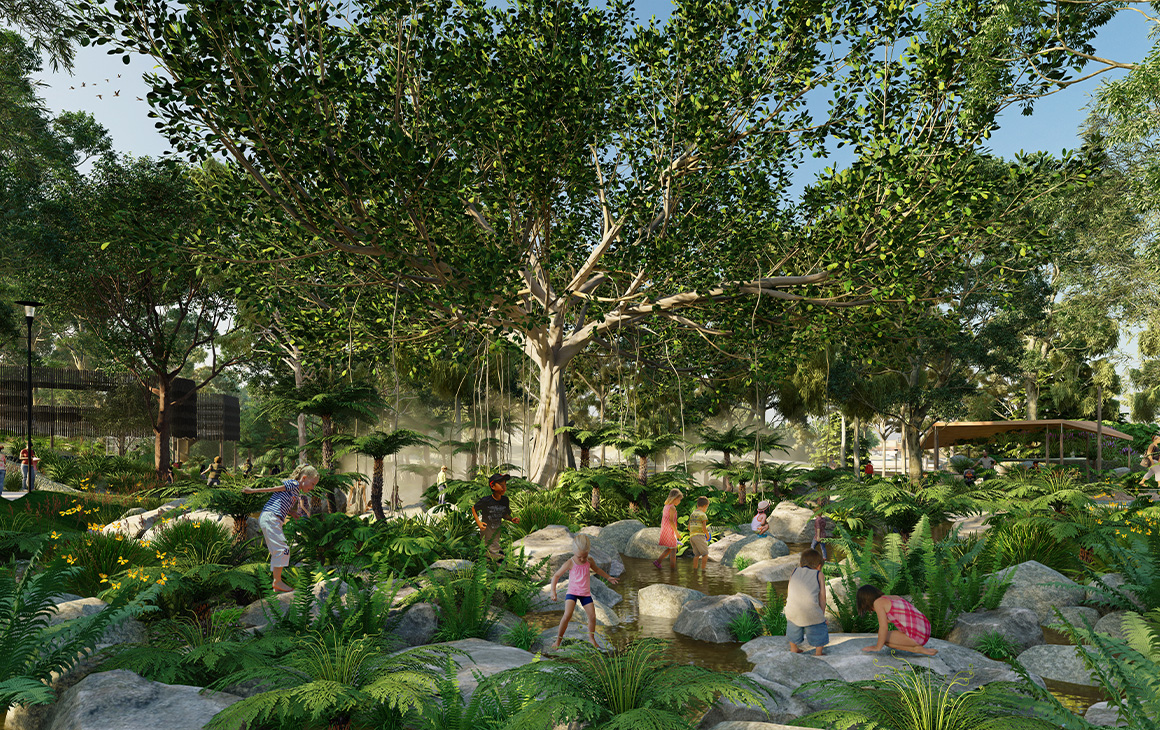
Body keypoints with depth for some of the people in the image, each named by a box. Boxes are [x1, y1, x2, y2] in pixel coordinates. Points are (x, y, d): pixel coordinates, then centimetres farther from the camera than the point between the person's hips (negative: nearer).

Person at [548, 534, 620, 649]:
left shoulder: (589, 561, -3)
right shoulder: (569, 563, -16)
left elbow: (596, 569, 21)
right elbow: (556, 576, -10)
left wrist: (608, 577, 30)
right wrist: (553, 591, -20)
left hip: (585, 593, 4)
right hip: (572, 592, -4)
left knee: (592, 616, -1)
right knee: (567, 615, -23)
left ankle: (591, 637, 26)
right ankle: (559, 639, -5)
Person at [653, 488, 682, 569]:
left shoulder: (666, 507, 14)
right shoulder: (672, 508, -14)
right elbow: (671, 521, -21)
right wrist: (677, 532, -16)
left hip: (664, 531, 9)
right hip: (670, 531, -9)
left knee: (670, 549, 17)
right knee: (673, 549, 1)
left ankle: (657, 562, 12)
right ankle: (672, 567, 2)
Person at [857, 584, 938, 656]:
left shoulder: (878, 602, -6)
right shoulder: (895, 597, 18)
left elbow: (884, 627, -11)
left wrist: (877, 647, -1)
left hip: (916, 636, -9)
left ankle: (916, 649, -4)